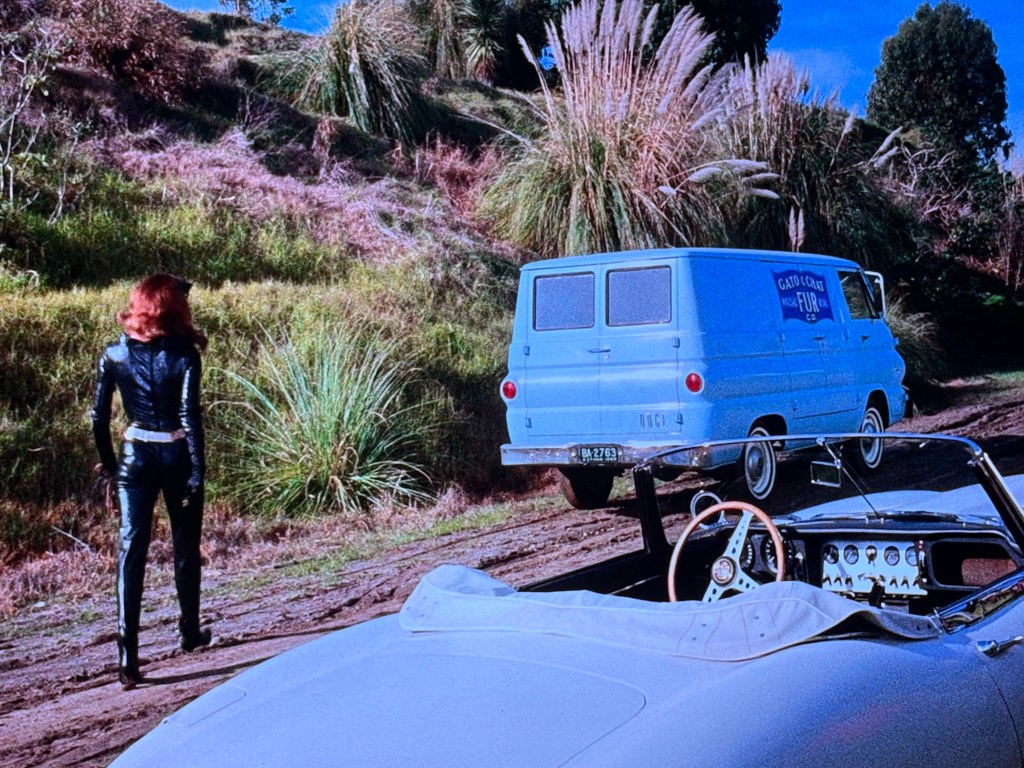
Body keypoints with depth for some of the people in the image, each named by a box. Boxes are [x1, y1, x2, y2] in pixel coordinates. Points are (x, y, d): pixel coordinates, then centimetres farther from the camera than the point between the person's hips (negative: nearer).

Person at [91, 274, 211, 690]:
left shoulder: (114, 355, 0)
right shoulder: (184, 355, -10)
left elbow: (99, 416, 2)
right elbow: (190, 417, -15)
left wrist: (107, 461, 14)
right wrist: (197, 471, -12)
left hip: (135, 457, 2)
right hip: (177, 456, -2)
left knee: (131, 550, 1)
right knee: (185, 547, 16)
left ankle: (128, 657, -8)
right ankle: (190, 632, 34)